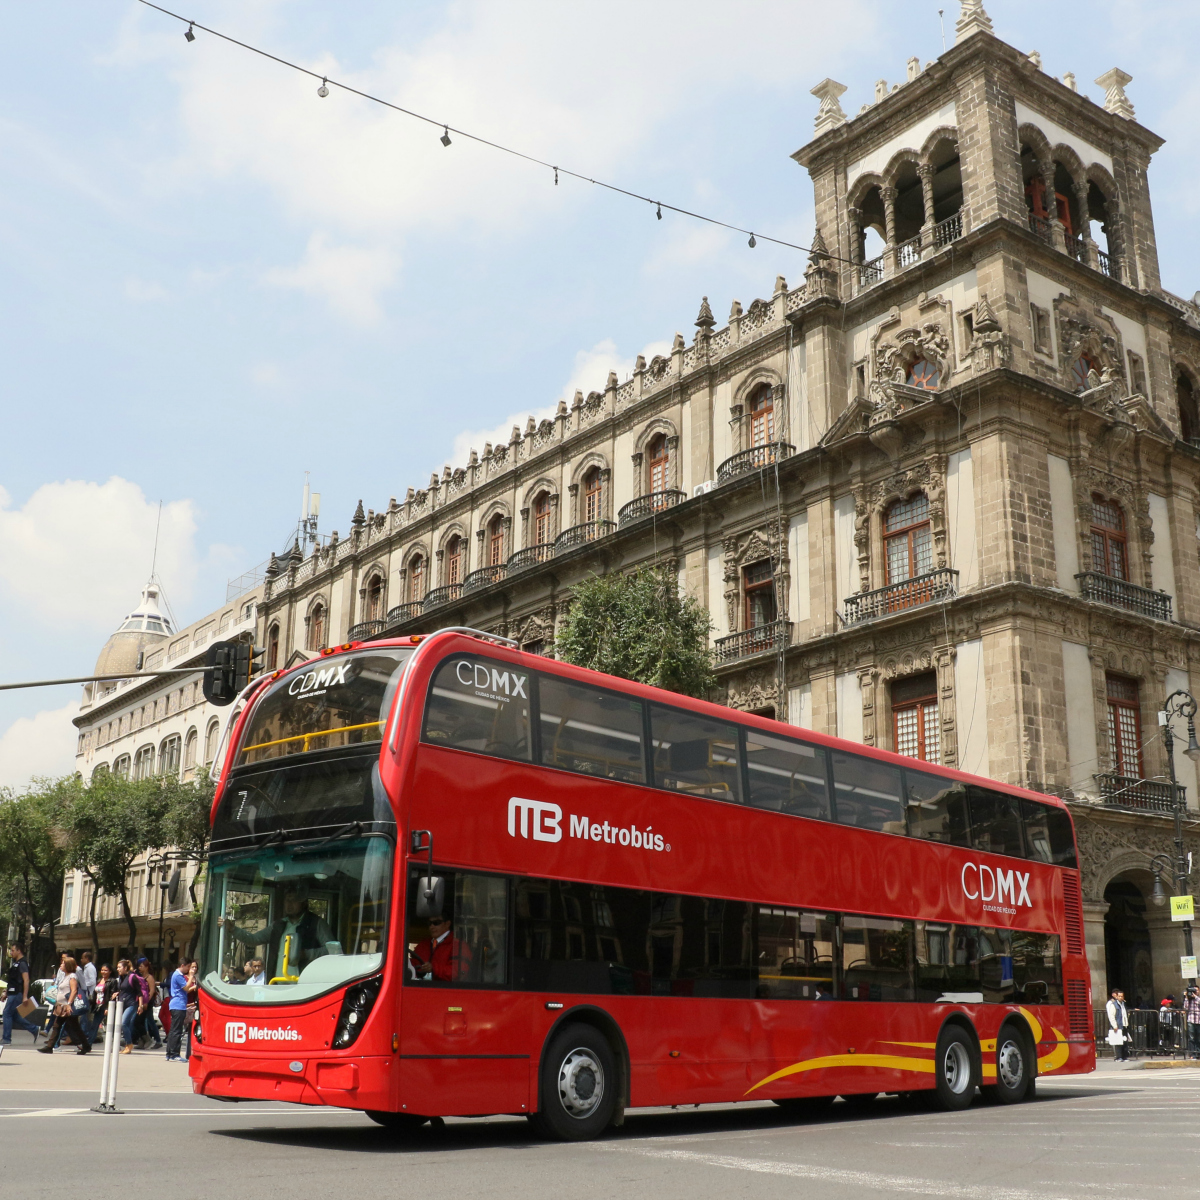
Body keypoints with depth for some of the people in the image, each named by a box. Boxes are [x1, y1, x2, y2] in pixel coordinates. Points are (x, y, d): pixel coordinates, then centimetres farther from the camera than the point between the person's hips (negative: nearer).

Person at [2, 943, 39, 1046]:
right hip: (13, 994, 10)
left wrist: (25, 997, -24)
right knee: (14, 1015, 10)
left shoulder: (22, 964, -13)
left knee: (7, 1013, -7)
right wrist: (6, 993, 22)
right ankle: (35, 1030, 14)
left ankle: (7, 1039, -2)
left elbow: (26, 980, -20)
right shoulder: (15, 963, 19)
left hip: (17, 994, -10)